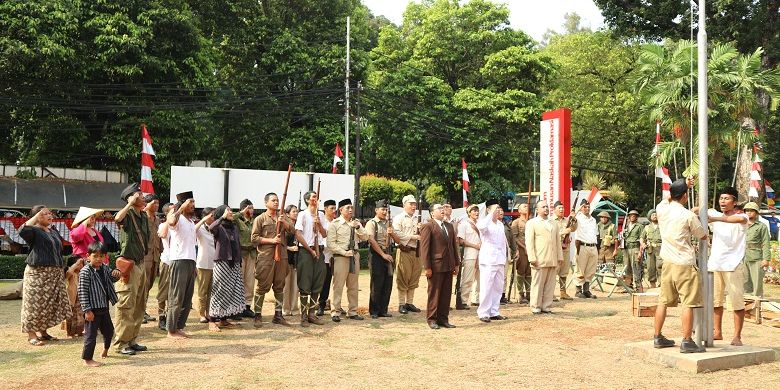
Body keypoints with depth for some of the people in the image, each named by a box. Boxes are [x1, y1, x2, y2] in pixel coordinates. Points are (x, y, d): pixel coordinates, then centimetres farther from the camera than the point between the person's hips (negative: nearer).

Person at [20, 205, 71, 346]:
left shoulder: (54, 231, 17)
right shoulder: (34, 231, -6)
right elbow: (22, 231, -30)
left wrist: (62, 269, 22)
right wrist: (37, 216, -20)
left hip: (55, 273, 7)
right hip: (38, 273, -7)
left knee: (52, 303, 10)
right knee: (35, 303, -5)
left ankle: (43, 332, 21)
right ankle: (31, 334, 3)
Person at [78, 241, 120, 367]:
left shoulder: (105, 268, 5)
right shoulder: (85, 272, -16)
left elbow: (112, 278, 21)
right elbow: (82, 292, -18)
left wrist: (116, 273, -6)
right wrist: (87, 310, -21)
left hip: (104, 308, 8)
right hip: (93, 310, -8)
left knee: (109, 330, 22)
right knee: (91, 334, -1)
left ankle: (105, 350, 46)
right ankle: (87, 359, 11)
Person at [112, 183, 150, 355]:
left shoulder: (144, 216, 13)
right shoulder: (127, 214, -12)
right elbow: (117, 218, -37)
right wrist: (130, 204, -27)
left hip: (141, 264, 9)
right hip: (128, 265, -9)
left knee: (139, 305, 14)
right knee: (126, 305, -6)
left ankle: (132, 339, 24)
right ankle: (121, 343, 2)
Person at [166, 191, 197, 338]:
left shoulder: (191, 221, 18)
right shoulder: (178, 218, -8)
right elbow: (171, 222, -35)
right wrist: (182, 208, -24)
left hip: (191, 261, 8)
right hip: (179, 261, -8)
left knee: (187, 299, 11)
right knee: (176, 298, -3)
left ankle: (179, 327, 20)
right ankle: (171, 330, 5)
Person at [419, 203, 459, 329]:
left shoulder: (449, 226, 17)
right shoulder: (427, 227, -6)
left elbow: (454, 245, 18)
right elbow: (424, 248, -10)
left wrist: (456, 263, 13)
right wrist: (427, 267, -14)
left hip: (449, 266, 7)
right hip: (436, 266, -6)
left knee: (446, 294, 9)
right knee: (434, 294, 2)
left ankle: (443, 319, 18)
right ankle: (432, 320, 12)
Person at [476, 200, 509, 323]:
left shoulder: (500, 224, 17)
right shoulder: (484, 222, -6)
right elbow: (481, 226, -32)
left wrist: (504, 257, 15)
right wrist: (492, 214, -27)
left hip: (500, 260, 7)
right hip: (488, 259, -7)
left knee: (498, 287, 8)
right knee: (486, 287, -6)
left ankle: (494, 312, 15)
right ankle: (483, 313, -1)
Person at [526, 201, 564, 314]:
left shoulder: (554, 224, 21)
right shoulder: (532, 223, 2)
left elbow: (558, 241, 20)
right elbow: (529, 242, -5)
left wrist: (560, 257, 12)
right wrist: (532, 258, -13)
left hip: (553, 261, 5)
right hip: (539, 261, -5)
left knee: (550, 285, 5)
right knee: (537, 284, -1)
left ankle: (546, 306, 12)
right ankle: (535, 307, 6)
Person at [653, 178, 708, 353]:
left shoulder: (661, 209, 2)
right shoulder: (688, 215, -12)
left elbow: (669, 197, 27)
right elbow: (703, 236, 4)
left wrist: (684, 185, 25)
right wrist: (698, 219, 20)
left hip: (668, 263, 6)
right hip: (684, 264, -6)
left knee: (663, 301, 13)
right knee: (688, 303, -2)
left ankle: (657, 337, 18)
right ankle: (687, 342, -2)